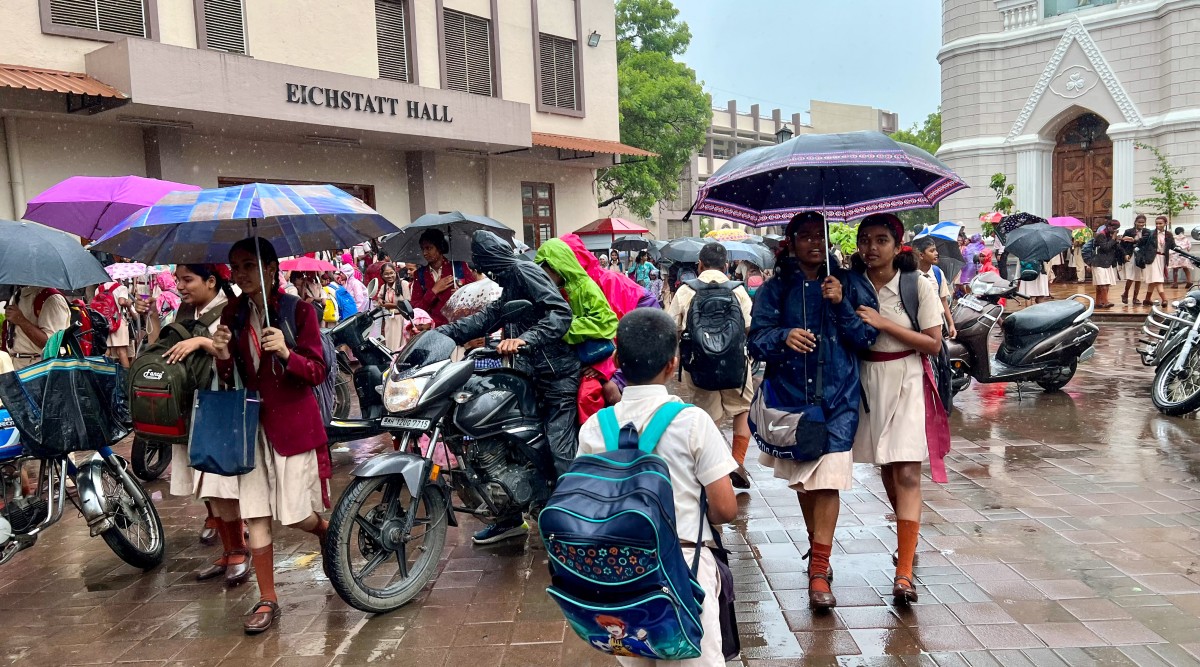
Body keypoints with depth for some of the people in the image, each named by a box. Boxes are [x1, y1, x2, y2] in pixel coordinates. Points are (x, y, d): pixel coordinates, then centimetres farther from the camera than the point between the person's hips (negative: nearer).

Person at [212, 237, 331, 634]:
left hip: (294, 422, -4)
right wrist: (223, 357, -12)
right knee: (255, 515, 3)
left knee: (293, 515, 0)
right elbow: (230, 379, 10)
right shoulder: (232, 314, 6)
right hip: (252, 421, 4)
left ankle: (326, 528, 36)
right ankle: (267, 600, 16)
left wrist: (286, 352, -27)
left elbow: (318, 373, -9)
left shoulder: (299, 310, -7)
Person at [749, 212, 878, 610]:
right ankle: (818, 547, 37)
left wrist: (841, 305, -15)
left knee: (827, 477, -11)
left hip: (838, 395, -2)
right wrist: (784, 336, -24)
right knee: (802, 476, 15)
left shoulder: (848, 284, 4)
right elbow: (757, 339, -4)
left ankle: (818, 571, -7)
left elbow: (866, 338, -1)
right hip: (790, 393, 2)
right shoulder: (776, 289, 4)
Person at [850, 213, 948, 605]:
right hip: (867, 382, 4)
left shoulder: (918, 287, -4)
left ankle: (904, 572, -10)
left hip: (907, 383, -4)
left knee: (906, 473, -11)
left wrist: (883, 323, -15)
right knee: (885, 469, 15)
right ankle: (908, 536, 39)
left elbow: (933, 343, -8)